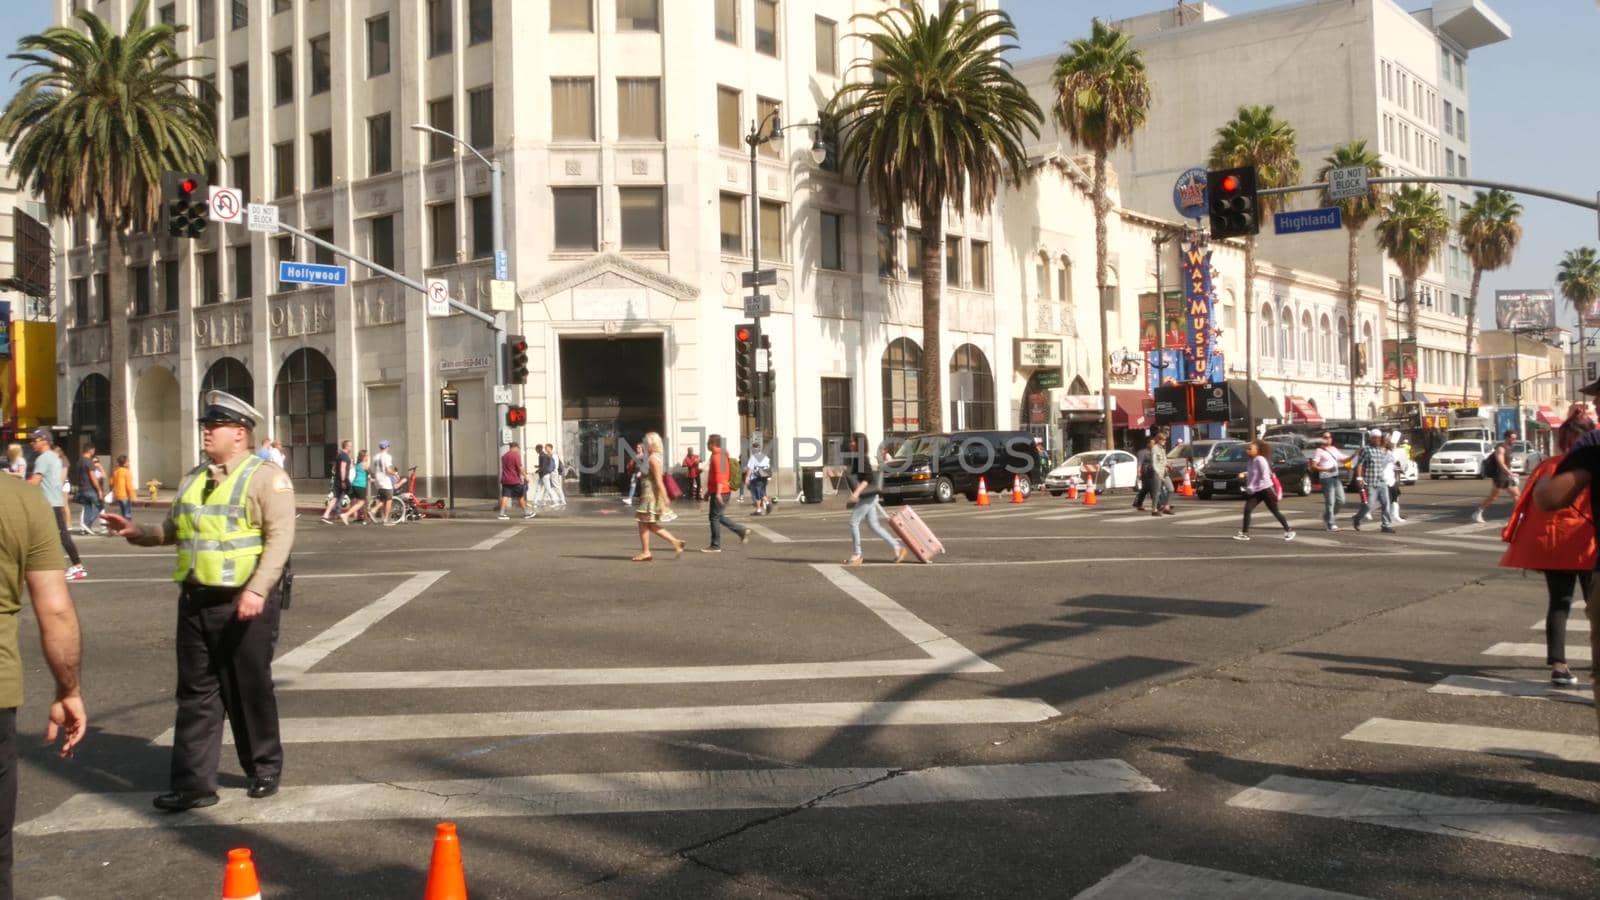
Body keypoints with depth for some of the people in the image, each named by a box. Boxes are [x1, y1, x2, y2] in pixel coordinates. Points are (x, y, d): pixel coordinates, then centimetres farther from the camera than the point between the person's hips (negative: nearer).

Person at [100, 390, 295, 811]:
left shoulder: (266, 476, -8)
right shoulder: (193, 480, 15)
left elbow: (279, 538, -17)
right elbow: (172, 529, 24)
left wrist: (257, 589, -25)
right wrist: (136, 533, 4)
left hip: (244, 603, -6)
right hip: (195, 601, 6)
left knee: (250, 690, 6)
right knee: (196, 693, 7)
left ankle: (264, 769, 22)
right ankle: (194, 782, 12)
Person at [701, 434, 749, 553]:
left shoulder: (717, 456, -15)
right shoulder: (718, 455, 18)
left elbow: (719, 475, -25)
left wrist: (718, 493, -31)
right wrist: (709, 491, 27)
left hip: (720, 492, -10)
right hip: (716, 491, 10)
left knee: (714, 517, -5)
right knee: (719, 517, 16)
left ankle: (715, 546, 0)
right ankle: (742, 531, 17)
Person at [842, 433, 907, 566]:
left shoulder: (862, 458, -16)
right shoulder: (853, 458, 11)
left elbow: (868, 478, -23)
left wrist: (857, 492, -28)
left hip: (868, 496, -9)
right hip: (864, 497, 9)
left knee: (854, 522, -6)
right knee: (874, 525, 11)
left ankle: (856, 555, 0)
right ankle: (897, 547, 16)